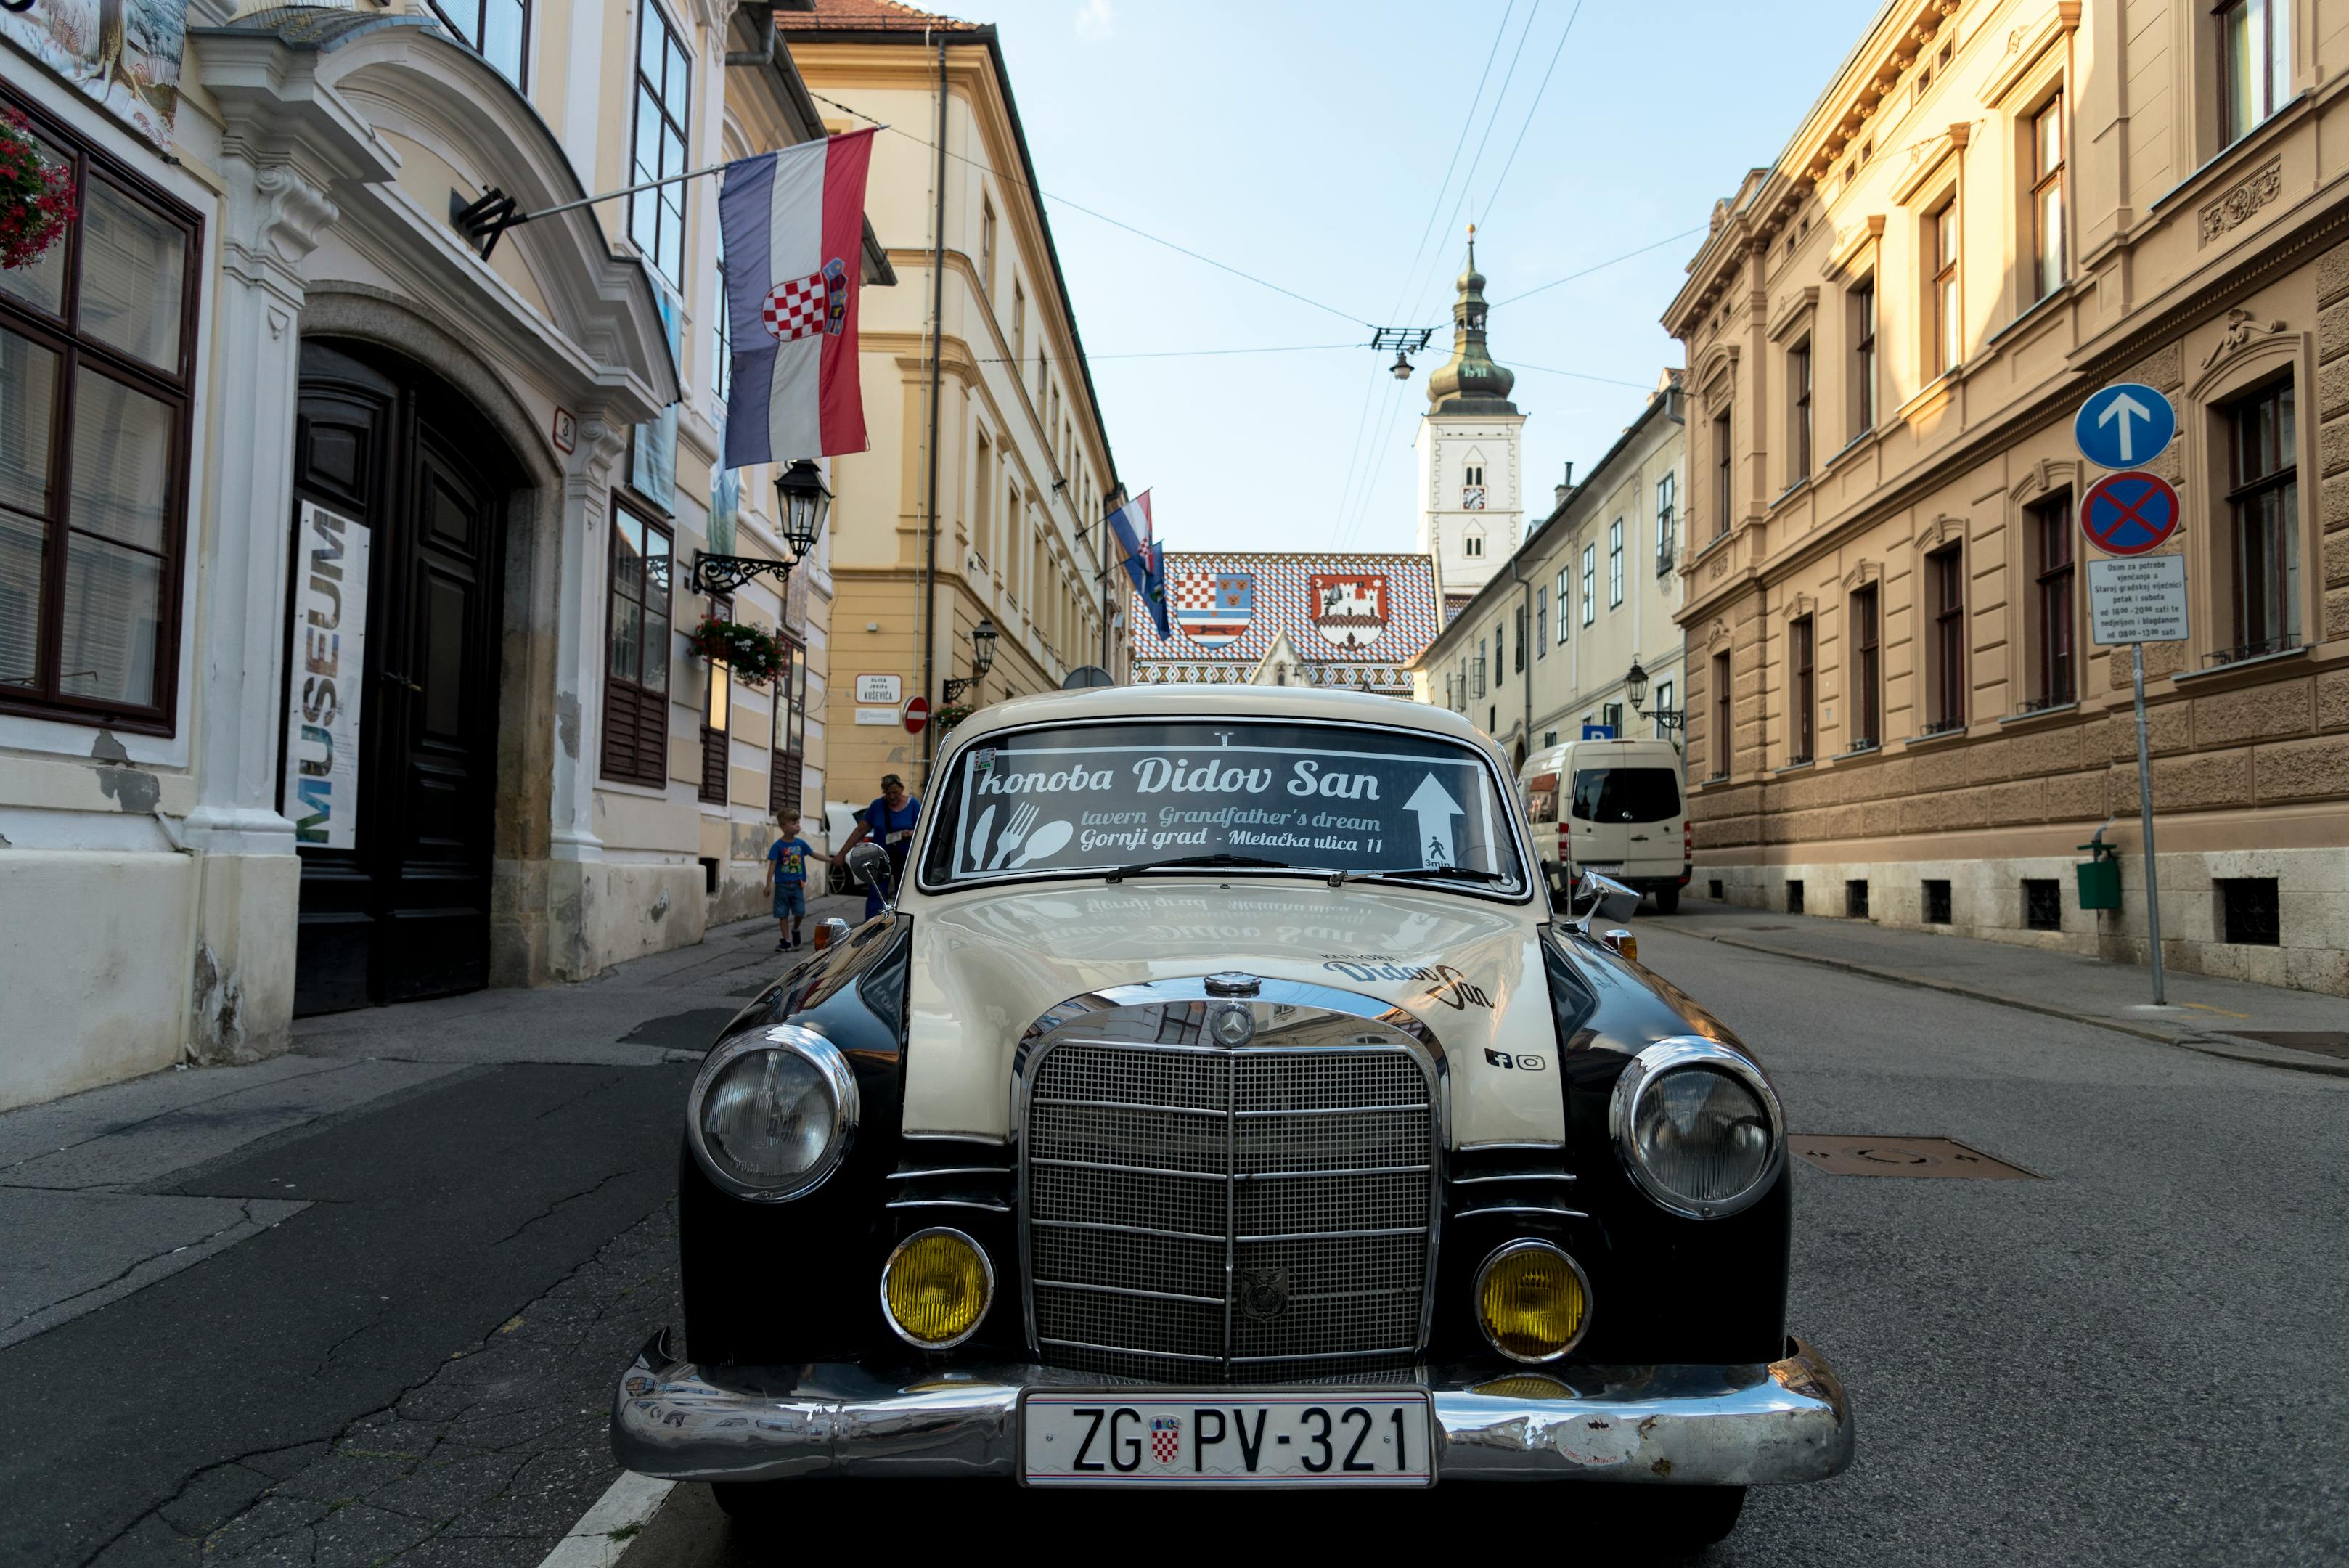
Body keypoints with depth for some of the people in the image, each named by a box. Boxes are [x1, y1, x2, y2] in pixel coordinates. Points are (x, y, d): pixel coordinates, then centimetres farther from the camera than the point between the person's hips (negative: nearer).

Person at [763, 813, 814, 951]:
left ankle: (795, 929, 26)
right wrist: (768, 885, -12)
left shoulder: (801, 843, 2)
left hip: (797, 884, 3)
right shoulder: (778, 846, -8)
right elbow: (772, 865, -9)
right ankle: (786, 940, 13)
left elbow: (814, 854, 14)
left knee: (800, 911, -4)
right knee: (783, 914, 3)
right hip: (782, 884, -3)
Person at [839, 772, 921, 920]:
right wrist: (843, 852, 3)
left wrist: (911, 834, -23)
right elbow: (860, 831, 5)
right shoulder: (877, 806, 2)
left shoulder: (913, 805, -2)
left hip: (904, 858, -1)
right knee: (875, 897, -7)